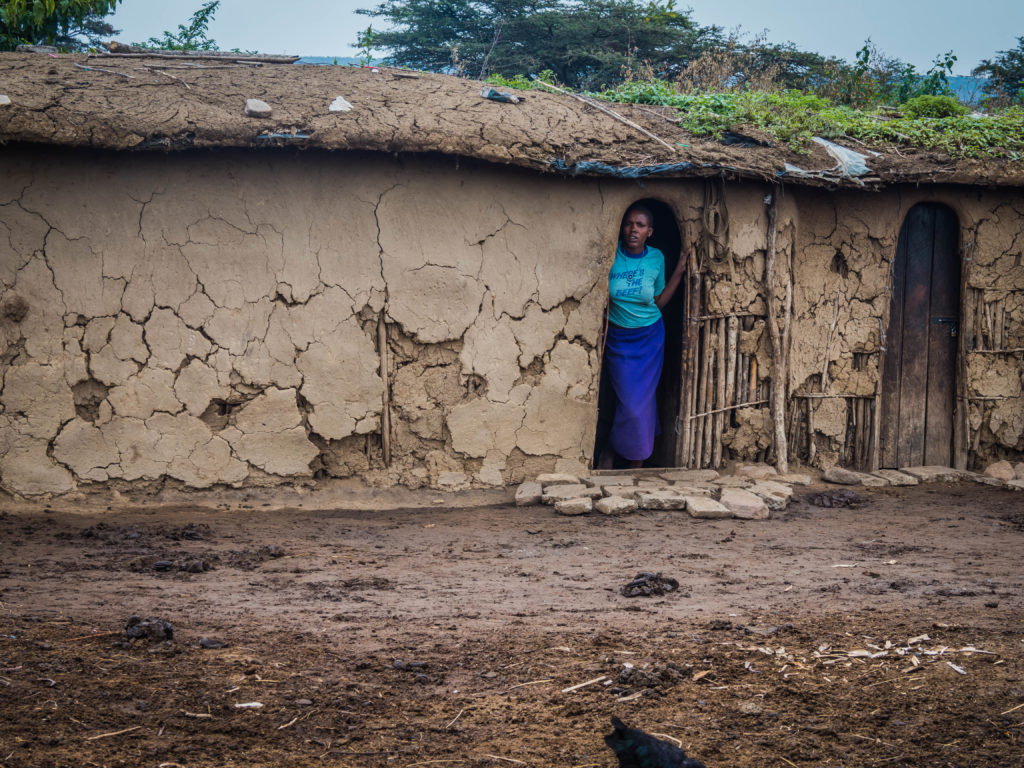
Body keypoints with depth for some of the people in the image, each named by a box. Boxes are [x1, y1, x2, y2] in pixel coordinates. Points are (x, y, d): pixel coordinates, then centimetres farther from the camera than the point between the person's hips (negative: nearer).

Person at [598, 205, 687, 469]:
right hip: (618, 338, -1)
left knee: (643, 399, 2)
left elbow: (658, 301, 1)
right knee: (630, 402, -3)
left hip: (649, 338, 1)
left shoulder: (656, 258, -6)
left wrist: (679, 272, -4)